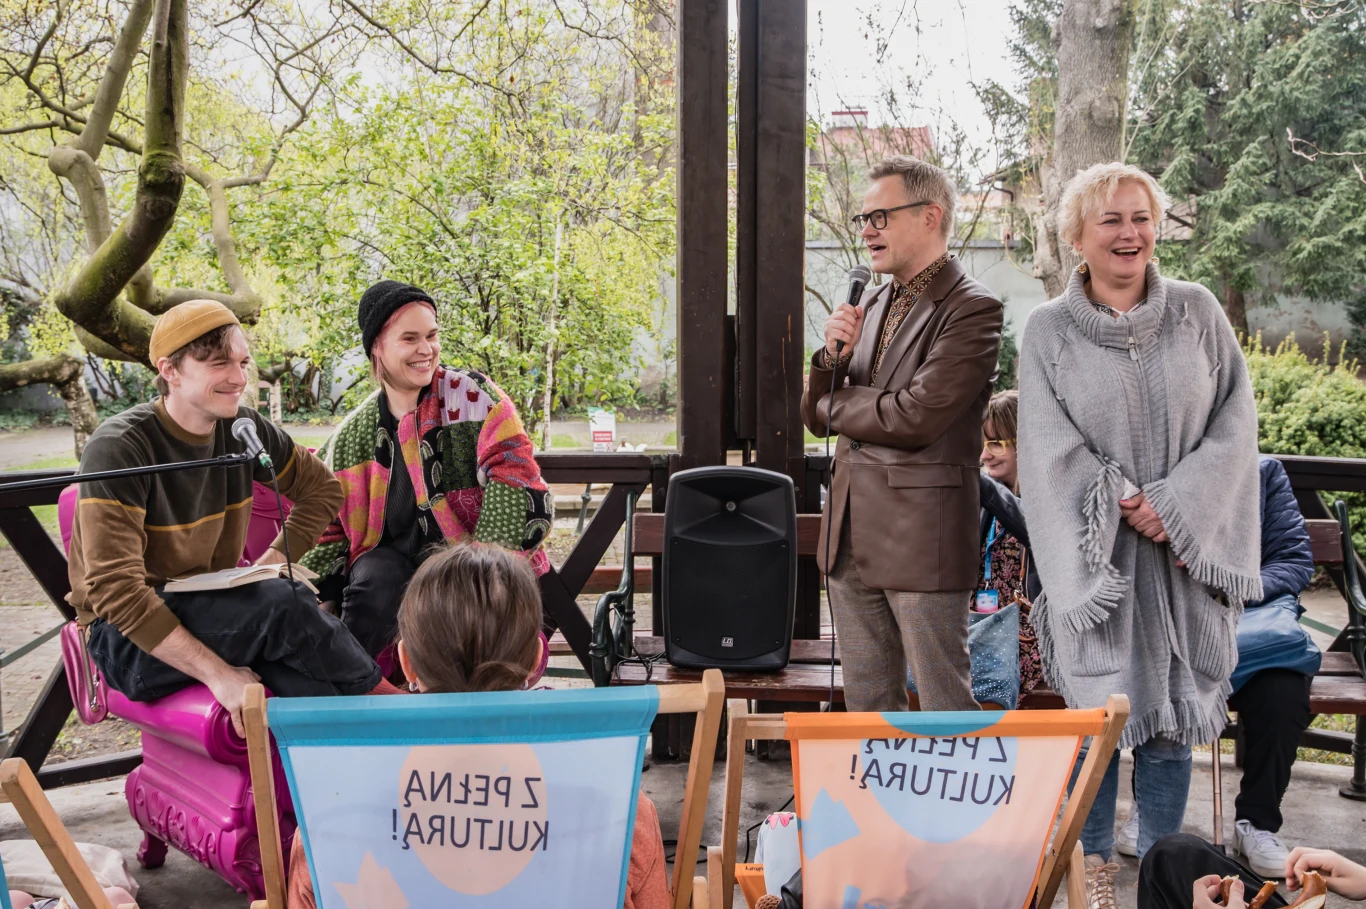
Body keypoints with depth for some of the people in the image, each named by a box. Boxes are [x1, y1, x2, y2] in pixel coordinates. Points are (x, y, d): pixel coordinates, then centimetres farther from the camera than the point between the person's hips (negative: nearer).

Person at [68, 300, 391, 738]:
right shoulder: (119, 448, -19)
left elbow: (322, 489, 16)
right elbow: (115, 591, -25)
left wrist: (273, 562, -1)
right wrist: (217, 674, -30)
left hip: (212, 612, 5)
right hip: (129, 637, -5)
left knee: (315, 686, -28)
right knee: (285, 602, -29)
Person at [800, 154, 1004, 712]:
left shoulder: (972, 309, -11)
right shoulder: (873, 302, 14)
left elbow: (916, 417, -21)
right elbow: (816, 416, 14)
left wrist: (836, 405, -4)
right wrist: (833, 356, -7)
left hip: (921, 537, -8)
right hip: (850, 537, 8)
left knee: (944, 706, 2)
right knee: (867, 703, 16)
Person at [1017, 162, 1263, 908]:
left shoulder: (1196, 312, 3)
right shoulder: (1047, 331, -1)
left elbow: (1234, 421, 0)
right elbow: (1051, 452, -6)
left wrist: (1176, 507, -11)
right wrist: (1124, 506, -15)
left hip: (1187, 547, 2)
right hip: (1096, 552, -1)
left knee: (1172, 705, 8)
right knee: (1098, 705, 5)